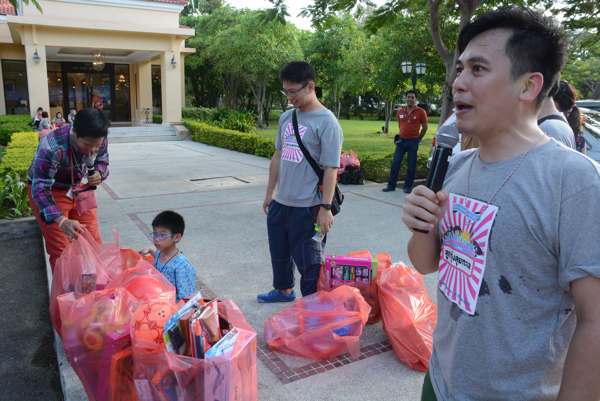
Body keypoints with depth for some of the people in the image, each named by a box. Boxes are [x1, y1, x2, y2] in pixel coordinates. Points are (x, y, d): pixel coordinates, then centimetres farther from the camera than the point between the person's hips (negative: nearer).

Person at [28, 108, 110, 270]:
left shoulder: (99, 141, -19)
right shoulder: (52, 147, -35)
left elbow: (102, 161, 3)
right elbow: (40, 188, -31)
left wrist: (99, 174, -22)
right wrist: (61, 221, -44)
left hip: (80, 190, 5)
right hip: (49, 193, -4)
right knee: (60, 250, -7)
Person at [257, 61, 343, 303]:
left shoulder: (326, 122, -13)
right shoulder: (286, 117, 8)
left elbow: (331, 169, -16)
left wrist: (325, 207, -18)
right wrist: (269, 192, 17)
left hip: (307, 207, -7)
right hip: (280, 202, 8)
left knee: (307, 260, 4)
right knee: (279, 252, 23)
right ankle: (283, 290, 45)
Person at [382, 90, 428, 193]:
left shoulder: (421, 112, -5)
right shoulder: (400, 111, 6)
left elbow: (425, 127, 3)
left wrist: (418, 139, 7)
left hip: (413, 142, -3)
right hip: (401, 141, 4)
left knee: (411, 165, 2)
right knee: (395, 163, 2)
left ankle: (408, 186, 11)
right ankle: (391, 185, 9)